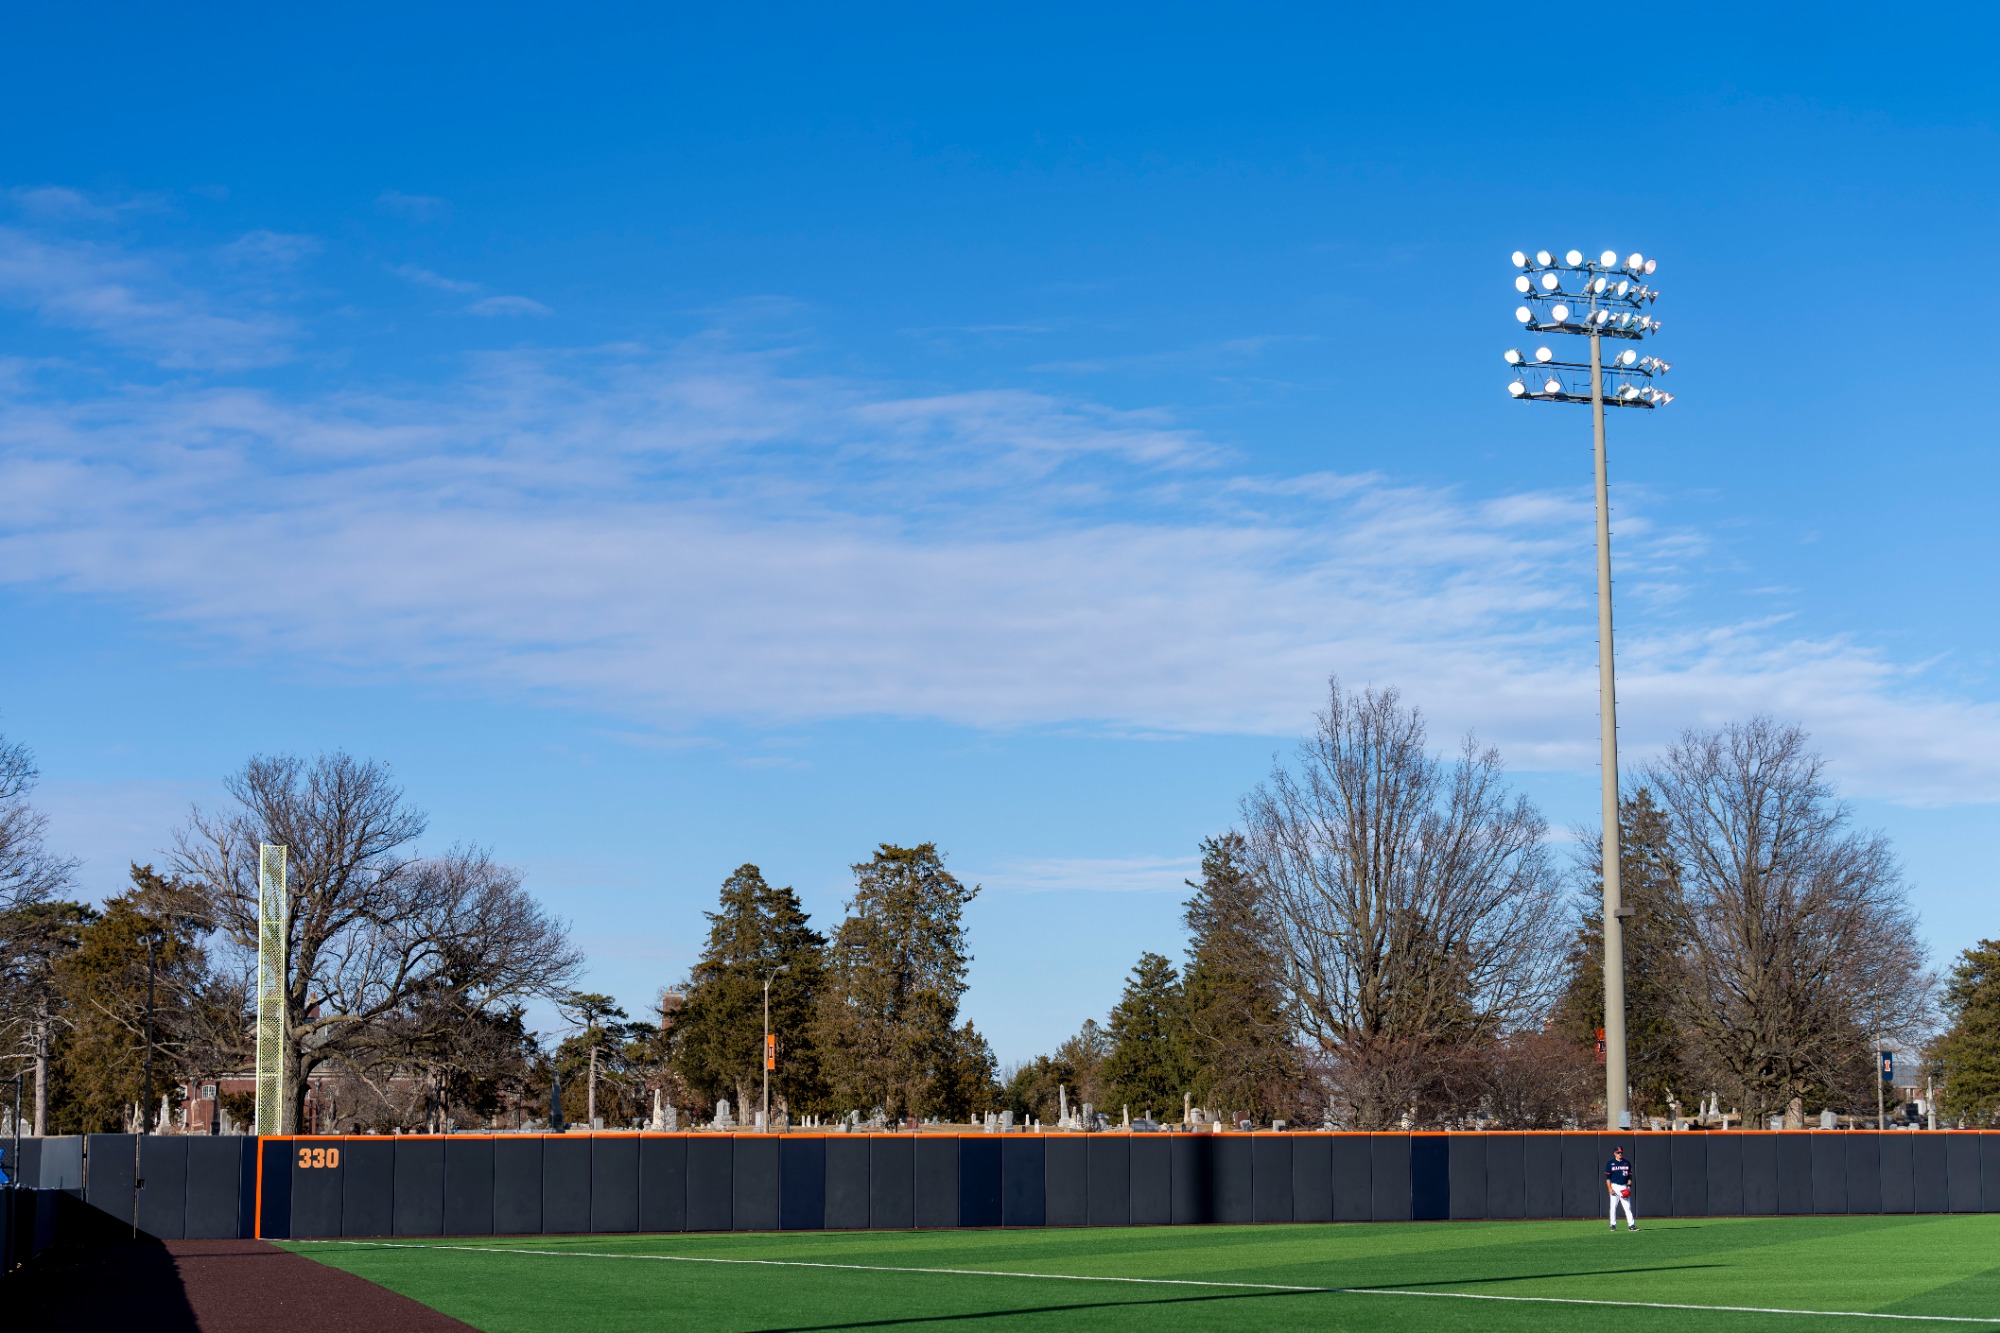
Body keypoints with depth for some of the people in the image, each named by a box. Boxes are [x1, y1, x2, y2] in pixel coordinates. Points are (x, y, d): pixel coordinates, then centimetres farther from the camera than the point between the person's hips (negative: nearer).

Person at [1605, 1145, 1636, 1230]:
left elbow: (1630, 1176, 12)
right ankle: (1613, 1225, 4)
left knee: (1628, 1207, -3)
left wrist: (1629, 1187, 0)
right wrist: (1610, 1188, -11)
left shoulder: (1627, 1163, 11)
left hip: (1624, 1187, 2)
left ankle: (1631, 1225, -6)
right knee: (1613, 1206, -2)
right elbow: (1607, 1177, -1)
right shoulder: (1610, 1163, 2)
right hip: (1614, 1186, -2)